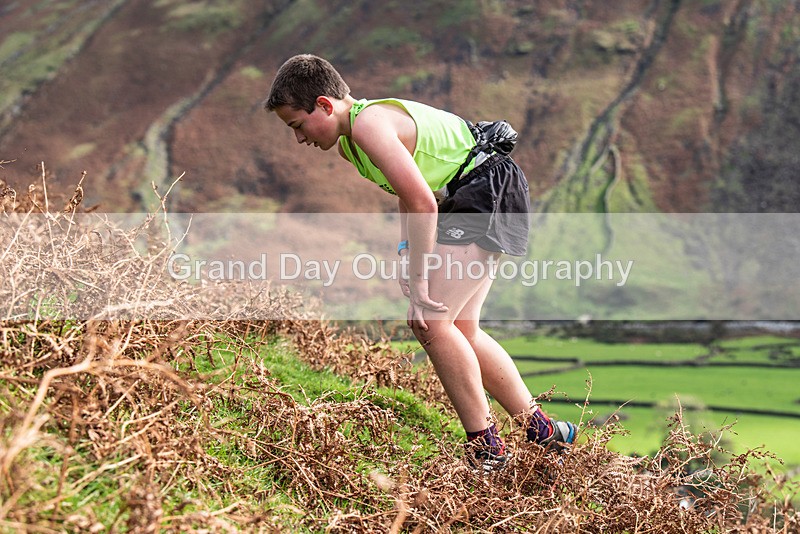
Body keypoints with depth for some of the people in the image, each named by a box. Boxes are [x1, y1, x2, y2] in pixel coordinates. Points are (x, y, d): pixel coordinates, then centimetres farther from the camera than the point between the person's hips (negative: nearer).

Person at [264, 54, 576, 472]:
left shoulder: (369, 123, -22)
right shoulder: (347, 143, 10)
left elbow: (423, 203, -28)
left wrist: (419, 279, -22)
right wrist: (406, 249, 10)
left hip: (488, 193, -11)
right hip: (466, 201, 11)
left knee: (430, 321, -14)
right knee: (459, 330, 13)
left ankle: (486, 449, -6)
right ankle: (541, 430, 21)